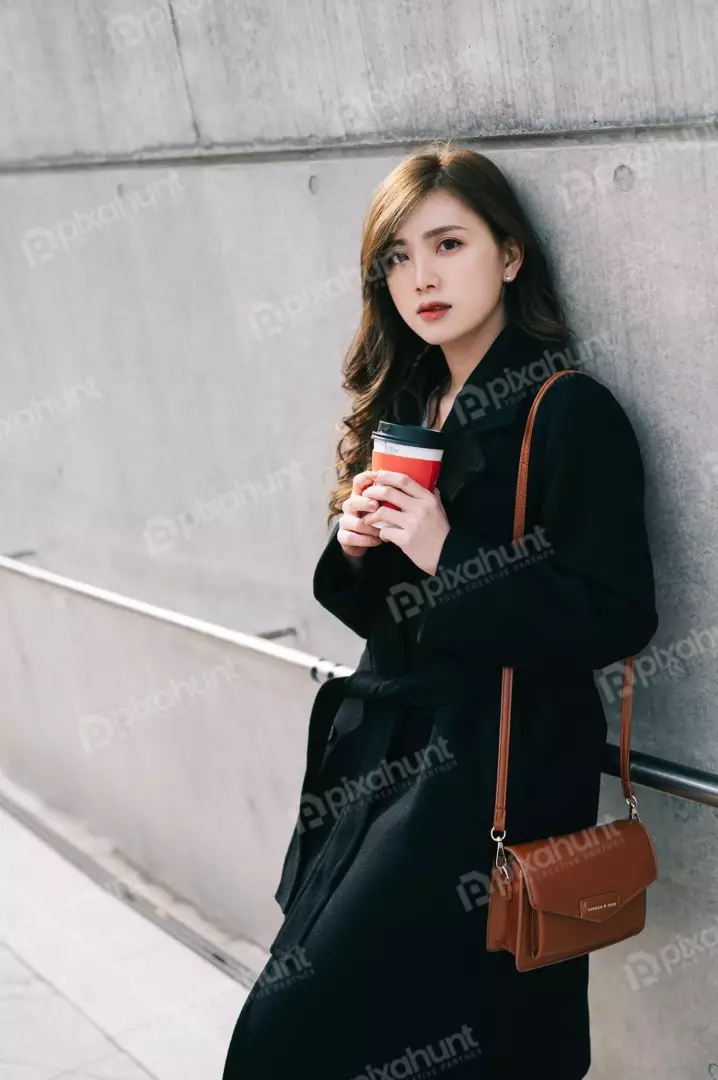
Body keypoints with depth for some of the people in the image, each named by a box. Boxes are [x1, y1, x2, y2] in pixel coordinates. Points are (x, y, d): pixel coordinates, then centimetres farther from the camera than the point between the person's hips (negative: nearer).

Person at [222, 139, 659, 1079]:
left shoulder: (570, 413, -11)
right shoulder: (406, 410, 11)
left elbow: (618, 618, -16)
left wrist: (448, 556, -21)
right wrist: (354, 551, -4)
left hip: (489, 775, -7)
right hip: (383, 752, 7)